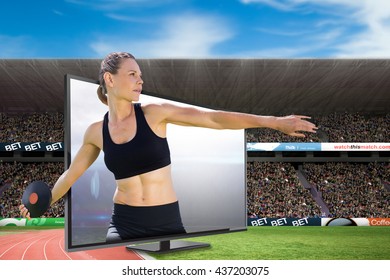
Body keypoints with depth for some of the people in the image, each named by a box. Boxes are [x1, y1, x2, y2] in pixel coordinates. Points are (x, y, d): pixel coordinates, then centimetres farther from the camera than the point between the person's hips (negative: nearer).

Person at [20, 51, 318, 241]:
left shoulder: (154, 113, -6)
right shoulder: (96, 131, 1)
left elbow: (213, 118, -14)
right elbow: (72, 172, 17)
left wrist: (274, 121, -20)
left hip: (166, 221, -1)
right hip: (123, 222, 1)